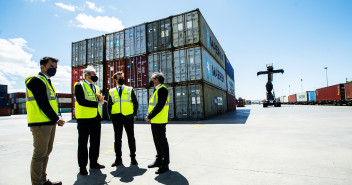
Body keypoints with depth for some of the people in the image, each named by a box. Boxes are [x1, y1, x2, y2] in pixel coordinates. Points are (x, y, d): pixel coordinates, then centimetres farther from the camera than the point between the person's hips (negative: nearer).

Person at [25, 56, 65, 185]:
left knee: (46, 152, 17)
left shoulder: (47, 82, 18)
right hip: (41, 124, -10)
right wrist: (56, 119, -12)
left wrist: (58, 118, 6)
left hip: (50, 123, 10)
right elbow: (43, 104, -18)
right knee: (39, 154, -1)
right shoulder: (36, 81, -10)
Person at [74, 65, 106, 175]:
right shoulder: (79, 86, -6)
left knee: (95, 142, 14)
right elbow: (81, 101, -19)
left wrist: (101, 99, -5)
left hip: (96, 118, 7)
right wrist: (97, 103, -15)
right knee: (83, 143, 5)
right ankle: (82, 166, 17)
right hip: (84, 119, -7)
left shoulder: (96, 87, 16)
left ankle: (93, 162, 29)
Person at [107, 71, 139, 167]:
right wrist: (110, 115, 5)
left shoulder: (130, 90, 8)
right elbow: (109, 105, 16)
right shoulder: (111, 91, 11)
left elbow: (135, 102, 8)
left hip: (128, 117, -1)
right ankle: (118, 158, 20)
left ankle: (133, 158, 16)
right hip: (116, 118, 2)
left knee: (131, 138, 4)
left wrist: (134, 113, 0)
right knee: (117, 138, 8)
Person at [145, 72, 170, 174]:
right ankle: (159, 160, 30)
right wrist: (148, 115, 5)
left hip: (159, 121, -10)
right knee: (157, 141, 17)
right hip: (154, 121, 10)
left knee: (162, 141, -2)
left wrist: (149, 116, -16)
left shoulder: (162, 89, -13)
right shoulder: (157, 90, 18)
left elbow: (160, 106, -21)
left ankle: (165, 164, 8)